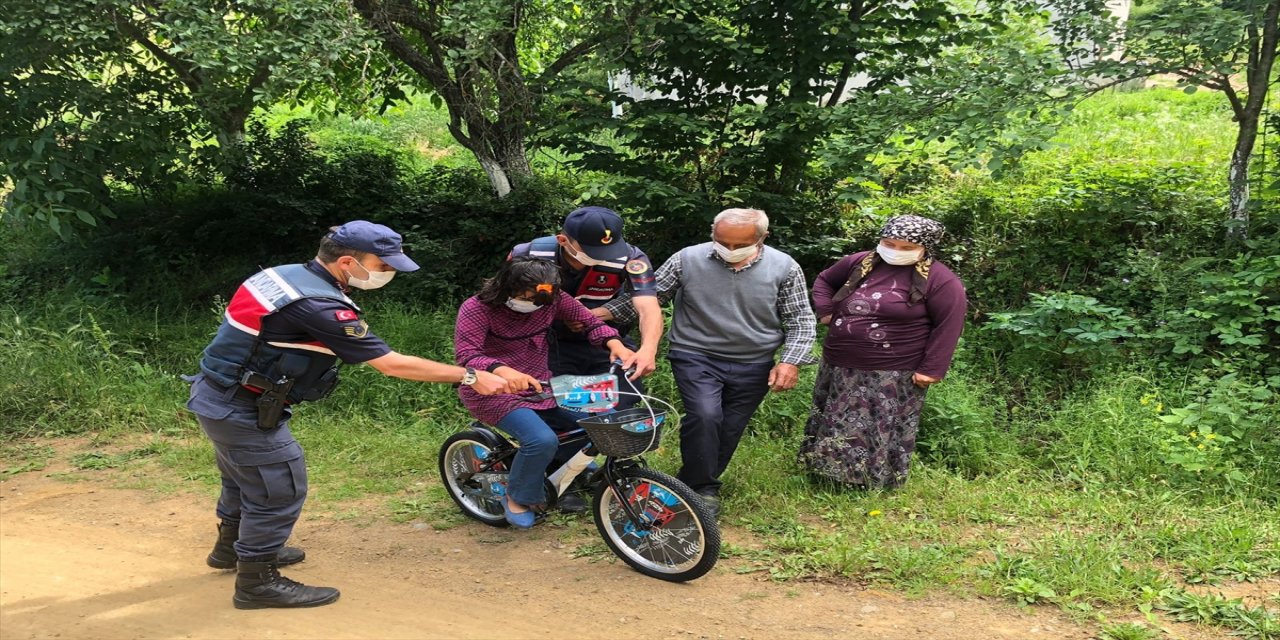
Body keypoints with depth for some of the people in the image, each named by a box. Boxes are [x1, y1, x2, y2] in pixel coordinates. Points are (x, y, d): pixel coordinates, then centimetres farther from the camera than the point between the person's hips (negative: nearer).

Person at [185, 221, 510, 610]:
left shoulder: (286, 273, 0)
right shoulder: (320, 307, -27)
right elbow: (393, 364, -24)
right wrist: (471, 377, -19)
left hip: (216, 395, 10)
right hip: (244, 411, -10)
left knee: (245, 479, 27)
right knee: (279, 492, 2)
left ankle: (231, 547, 49)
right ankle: (257, 582, 15)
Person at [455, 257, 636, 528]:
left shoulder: (553, 300, -4)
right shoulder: (476, 309, -18)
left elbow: (589, 320, -3)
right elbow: (466, 354, -29)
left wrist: (616, 345, -24)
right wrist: (502, 371, -49)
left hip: (540, 387, 6)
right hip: (493, 392, -6)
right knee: (542, 440, -31)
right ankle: (517, 498, -3)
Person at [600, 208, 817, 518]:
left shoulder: (784, 268, -6)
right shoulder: (687, 259, -7)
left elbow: (801, 320, 2)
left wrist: (791, 361, -10)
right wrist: (599, 314, -7)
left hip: (753, 366, 2)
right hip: (696, 357, -2)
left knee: (729, 430, 8)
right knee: (704, 417, -21)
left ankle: (702, 482, 29)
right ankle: (702, 489, -1)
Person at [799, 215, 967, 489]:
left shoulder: (939, 280, -11)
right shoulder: (859, 263, 5)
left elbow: (949, 326, -12)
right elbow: (824, 280, 22)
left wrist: (931, 370, -15)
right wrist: (826, 311, 5)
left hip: (892, 375, -6)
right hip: (839, 368, 6)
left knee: (881, 434, 2)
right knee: (834, 427, 17)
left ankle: (873, 485, 18)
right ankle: (830, 478, 33)